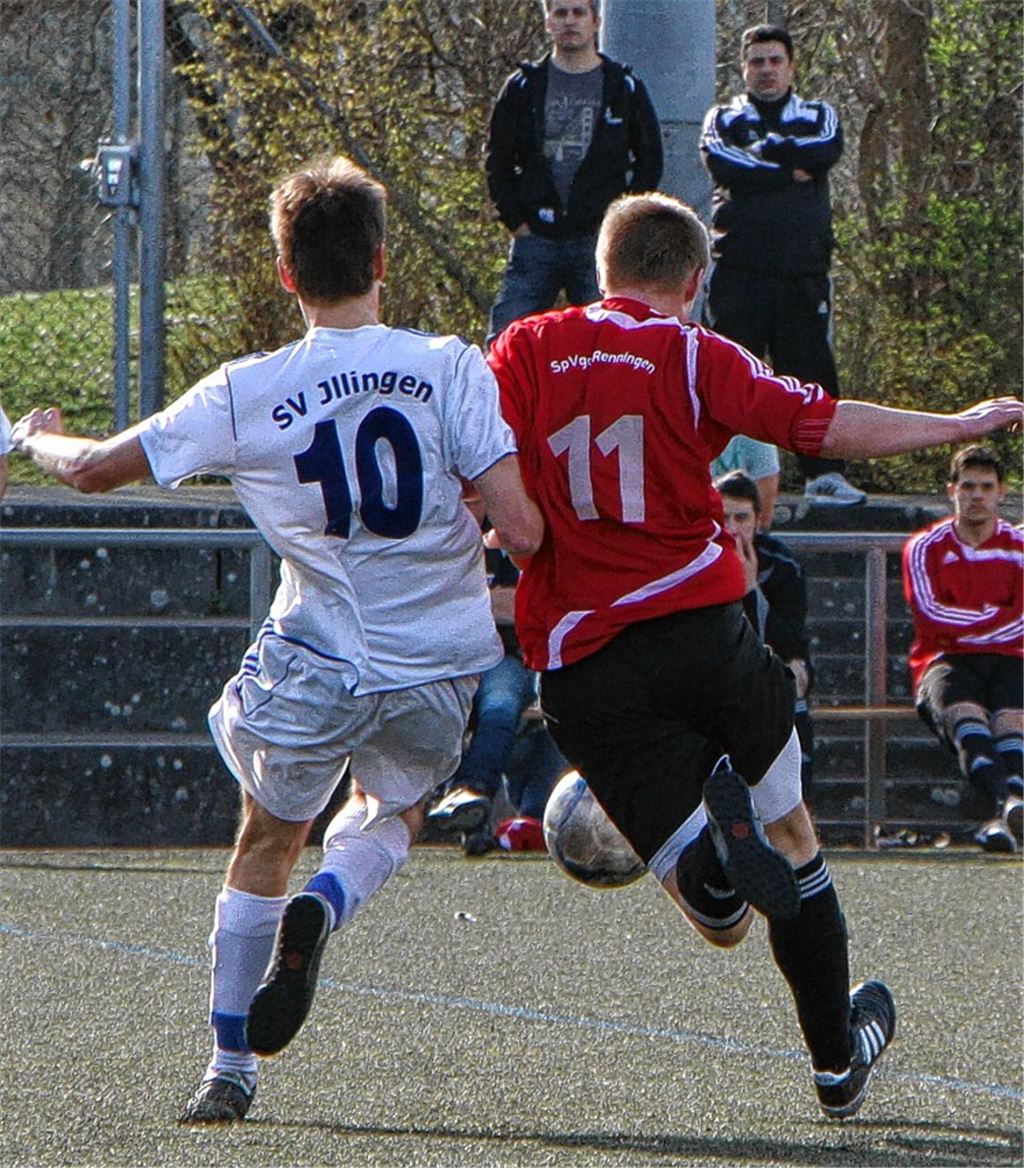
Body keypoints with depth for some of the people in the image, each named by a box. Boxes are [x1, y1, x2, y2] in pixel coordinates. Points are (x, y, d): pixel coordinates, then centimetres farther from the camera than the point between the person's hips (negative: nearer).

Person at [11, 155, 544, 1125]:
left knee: (266, 843, 23)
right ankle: (326, 905, -3)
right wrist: (507, 536, 9)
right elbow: (519, 527, -16)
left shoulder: (245, 393, -7)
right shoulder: (450, 367, -10)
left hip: (314, 669, 0)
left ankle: (229, 1070, 19)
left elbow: (92, 470, 2)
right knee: (392, 813, 30)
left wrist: (37, 438, 25)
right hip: (439, 671, 1)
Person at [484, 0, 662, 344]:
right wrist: (515, 221, 1)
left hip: (600, 239, -1)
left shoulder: (626, 88, 6)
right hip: (536, 239, 1)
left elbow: (649, 160, 9)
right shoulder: (523, 87, 9)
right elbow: (498, 160, 11)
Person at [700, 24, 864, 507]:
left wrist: (766, 148, -3)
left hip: (803, 273, 1)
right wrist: (791, 170, -6)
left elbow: (825, 151, -8)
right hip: (738, 270, -1)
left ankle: (824, 472, -2)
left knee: (811, 372, -3)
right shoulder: (724, 118, 13)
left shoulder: (817, 117, 17)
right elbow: (722, 164, -9)